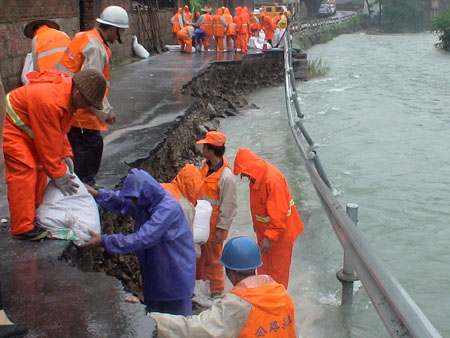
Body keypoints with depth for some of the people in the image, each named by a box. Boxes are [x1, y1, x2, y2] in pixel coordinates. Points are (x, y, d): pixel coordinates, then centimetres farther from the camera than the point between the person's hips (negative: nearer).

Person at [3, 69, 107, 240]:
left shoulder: (67, 94, -4)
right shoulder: (49, 101, -35)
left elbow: (59, 131, 8)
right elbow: (48, 142, -28)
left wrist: (66, 155, 0)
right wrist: (58, 174, -19)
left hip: (25, 128, 11)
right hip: (8, 126, -10)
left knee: (38, 166, 14)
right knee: (24, 170, -17)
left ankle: (35, 212, 27)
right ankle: (23, 228, -14)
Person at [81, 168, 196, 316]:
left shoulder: (168, 208, -29)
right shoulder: (147, 202, -1)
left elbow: (142, 238, -33)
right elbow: (122, 203, 16)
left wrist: (104, 241, -32)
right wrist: (97, 194, -1)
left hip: (175, 272, -9)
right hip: (155, 270, 9)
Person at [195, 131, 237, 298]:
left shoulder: (226, 177, -28)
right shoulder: (206, 166, -2)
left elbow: (229, 206, -22)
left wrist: (221, 229, -18)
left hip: (214, 224, -8)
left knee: (213, 258, 9)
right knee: (199, 252, 24)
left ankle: (216, 291, 27)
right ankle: (200, 279, 45)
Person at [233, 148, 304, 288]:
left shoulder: (273, 179, -31)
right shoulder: (257, 176, -3)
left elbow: (278, 213, -32)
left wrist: (270, 237, -31)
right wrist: (256, 223, 17)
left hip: (279, 233, -9)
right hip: (264, 229, 9)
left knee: (277, 271, 8)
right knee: (264, 267, 23)